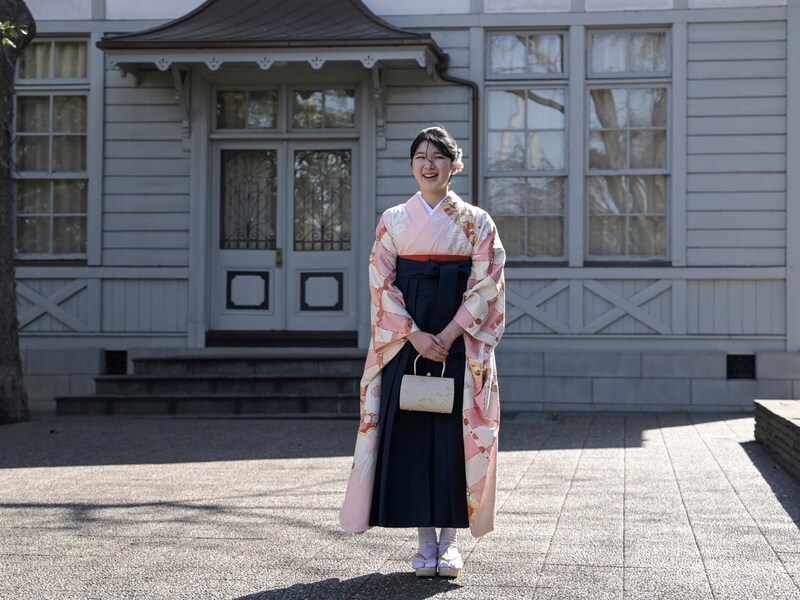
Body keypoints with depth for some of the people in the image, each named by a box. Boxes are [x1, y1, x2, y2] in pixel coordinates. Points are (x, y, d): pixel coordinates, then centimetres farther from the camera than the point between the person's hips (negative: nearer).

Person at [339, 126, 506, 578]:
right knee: (410, 431, -2)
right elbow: (382, 283, 1)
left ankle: (450, 540, 2)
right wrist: (416, 335, -11)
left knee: (455, 432, -4)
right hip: (406, 340, 1)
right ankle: (425, 539, 5)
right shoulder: (394, 221, 8)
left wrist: (447, 335, -13)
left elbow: (486, 284, -2)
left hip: (460, 341, -1)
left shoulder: (476, 222, 5)